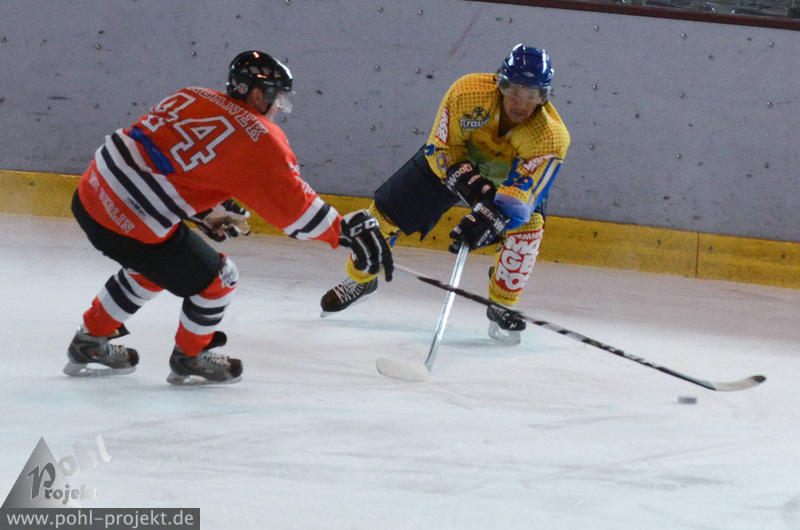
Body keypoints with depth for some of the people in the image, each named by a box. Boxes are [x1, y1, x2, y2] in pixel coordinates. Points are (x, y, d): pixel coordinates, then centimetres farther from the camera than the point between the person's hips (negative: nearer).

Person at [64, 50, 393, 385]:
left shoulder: (191, 97, 13)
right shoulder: (258, 139, -9)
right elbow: (293, 205, -8)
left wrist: (205, 211, 30)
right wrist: (349, 230, -2)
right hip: (133, 226, -8)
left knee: (151, 266, 34)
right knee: (216, 279, 11)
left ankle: (89, 343, 41)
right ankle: (189, 359, 31)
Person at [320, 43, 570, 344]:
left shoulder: (551, 138, -39)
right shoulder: (468, 92, -36)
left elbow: (520, 194, -43)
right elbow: (440, 148, -23)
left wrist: (486, 220, -59)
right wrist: (466, 179, -40)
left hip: (515, 172, -1)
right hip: (457, 157, 1)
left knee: (528, 223, -28)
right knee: (388, 209, 0)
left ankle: (503, 306, -8)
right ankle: (359, 279, 26)